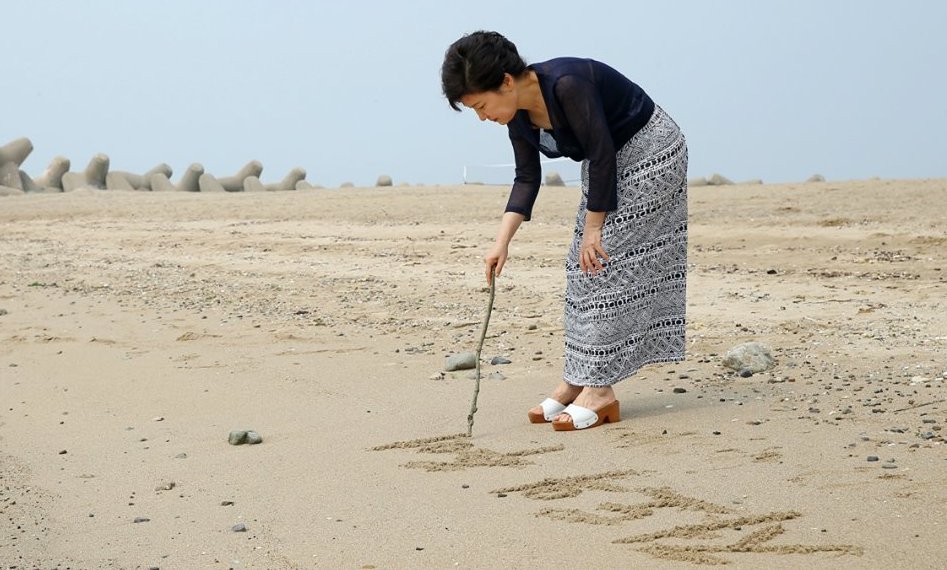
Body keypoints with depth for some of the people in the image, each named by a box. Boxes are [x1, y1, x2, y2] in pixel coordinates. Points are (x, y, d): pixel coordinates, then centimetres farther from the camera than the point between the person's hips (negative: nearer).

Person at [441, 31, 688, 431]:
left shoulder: (567, 84, -31)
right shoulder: (518, 115, -6)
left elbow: (603, 157, -27)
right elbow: (527, 179, 1)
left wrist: (593, 228, -20)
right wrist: (502, 242, -9)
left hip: (649, 153, -9)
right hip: (612, 161, 9)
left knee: (606, 265, -12)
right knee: (584, 269, 6)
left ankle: (600, 391, -8)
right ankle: (575, 382, 11)